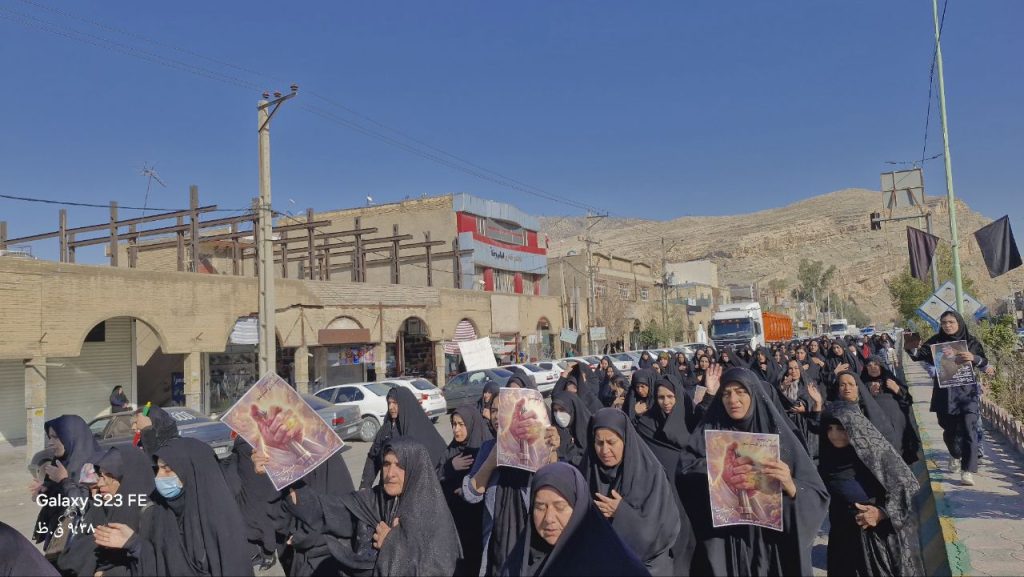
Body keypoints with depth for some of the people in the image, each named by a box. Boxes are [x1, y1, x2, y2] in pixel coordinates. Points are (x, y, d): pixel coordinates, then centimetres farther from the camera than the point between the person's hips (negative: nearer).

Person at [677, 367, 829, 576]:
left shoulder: (778, 433, -1)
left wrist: (790, 486, -26)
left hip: (772, 542, 0)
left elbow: (818, 496, -6)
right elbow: (685, 475, -12)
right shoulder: (708, 432, 1)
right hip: (723, 545, 0)